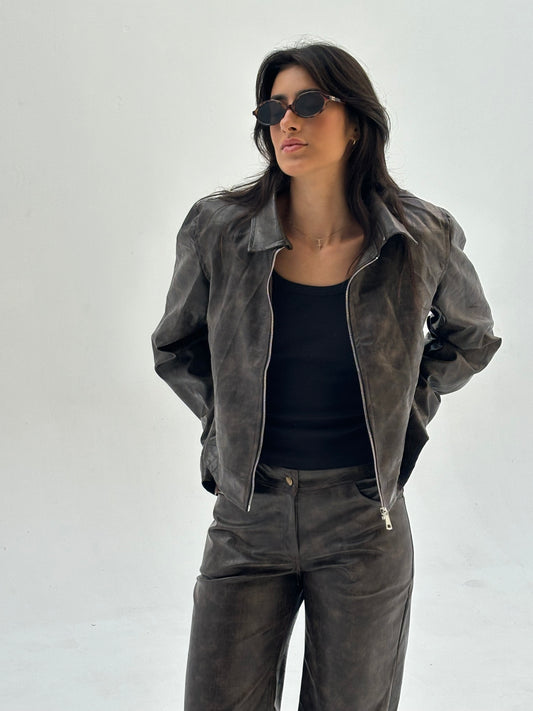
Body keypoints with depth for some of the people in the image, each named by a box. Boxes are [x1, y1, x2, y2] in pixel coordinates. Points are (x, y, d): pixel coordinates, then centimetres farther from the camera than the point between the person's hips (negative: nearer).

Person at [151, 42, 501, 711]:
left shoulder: (423, 239, -7)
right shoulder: (217, 230, -7)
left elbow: (472, 338, 14)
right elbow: (174, 349, 12)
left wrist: (406, 409, 4)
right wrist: (228, 420, 3)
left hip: (362, 522, 0)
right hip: (248, 517, 1)